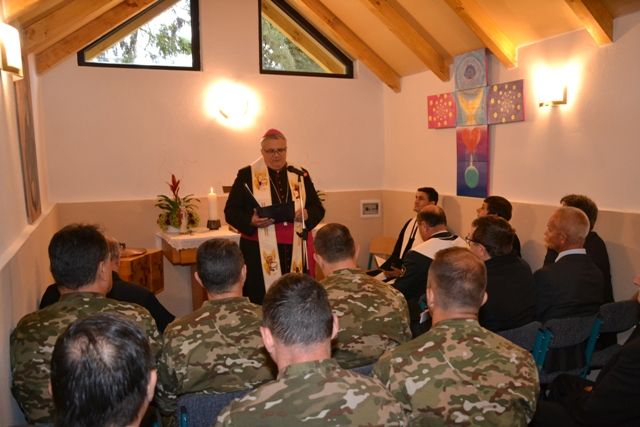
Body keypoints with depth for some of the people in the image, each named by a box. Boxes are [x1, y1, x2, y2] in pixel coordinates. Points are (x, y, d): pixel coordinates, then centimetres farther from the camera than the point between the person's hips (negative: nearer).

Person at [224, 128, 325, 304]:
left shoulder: (300, 175, 11)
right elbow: (231, 212, 2)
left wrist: (306, 214, -10)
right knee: (262, 303, -3)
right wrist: (251, 221, -17)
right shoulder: (246, 175, 3)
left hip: (296, 250, 3)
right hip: (260, 252, -2)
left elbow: (318, 209, 12)